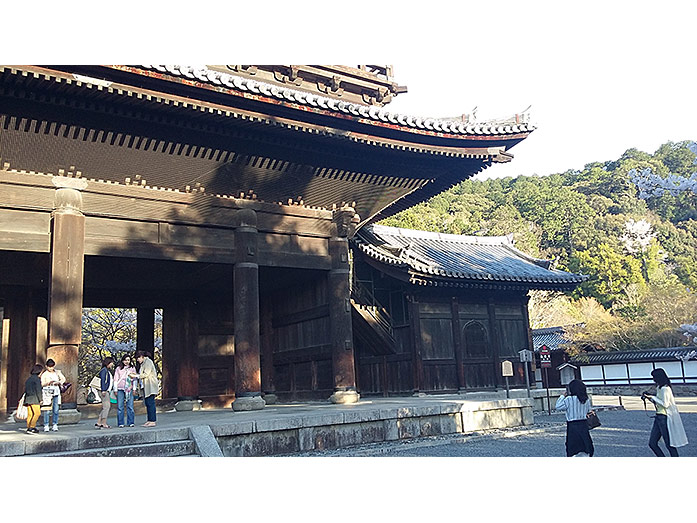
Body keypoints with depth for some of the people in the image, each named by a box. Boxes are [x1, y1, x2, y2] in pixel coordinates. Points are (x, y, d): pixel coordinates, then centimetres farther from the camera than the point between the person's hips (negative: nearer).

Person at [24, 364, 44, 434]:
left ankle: (29, 428, 5)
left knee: (30, 414, 7)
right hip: (34, 399, -8)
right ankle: (31, 428, -14)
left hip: (27, 399, 8)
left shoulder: (28, 378, 18)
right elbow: (38, 390, -11)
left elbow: (25, 390, 19)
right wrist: (40, 399, -6)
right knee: (37, 413, -8)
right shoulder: (37, 378, -7)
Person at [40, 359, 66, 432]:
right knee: (47, 410, -6)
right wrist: (48, 383, -22)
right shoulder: (44, 374, 2)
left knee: (56, 410, 1)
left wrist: (58, 382, -12)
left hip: (56, 392, 3)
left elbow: (63, 378, 7)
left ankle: (55, 425, 8)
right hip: (47, 393, -3)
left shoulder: (57, 372, 12)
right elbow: (42, 384, -4)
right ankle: (46, 426, 1)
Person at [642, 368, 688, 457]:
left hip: (665, 418, -10)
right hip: (659, 417, 10)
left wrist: (653, 397, -15)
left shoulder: (665, 389, -16)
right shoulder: (659, 388, 14)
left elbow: (665, 404, -21)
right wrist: (649, 398, 8)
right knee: (652, 443, 8)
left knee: (669, 444, -1)